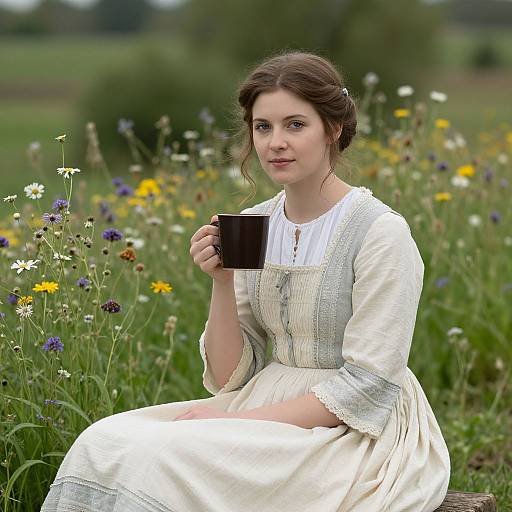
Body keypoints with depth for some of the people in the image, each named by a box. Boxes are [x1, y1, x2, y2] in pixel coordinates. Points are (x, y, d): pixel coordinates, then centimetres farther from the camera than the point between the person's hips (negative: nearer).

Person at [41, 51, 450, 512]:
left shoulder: (381, 232, -12)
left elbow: (367, 387, -15)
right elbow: (231, 377, 7)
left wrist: (240, 421, -19)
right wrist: (222, 282, -8)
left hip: (359, 434, -6)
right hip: (270, 413, 6)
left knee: (166, 458, -27)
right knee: (106, 444, -18)